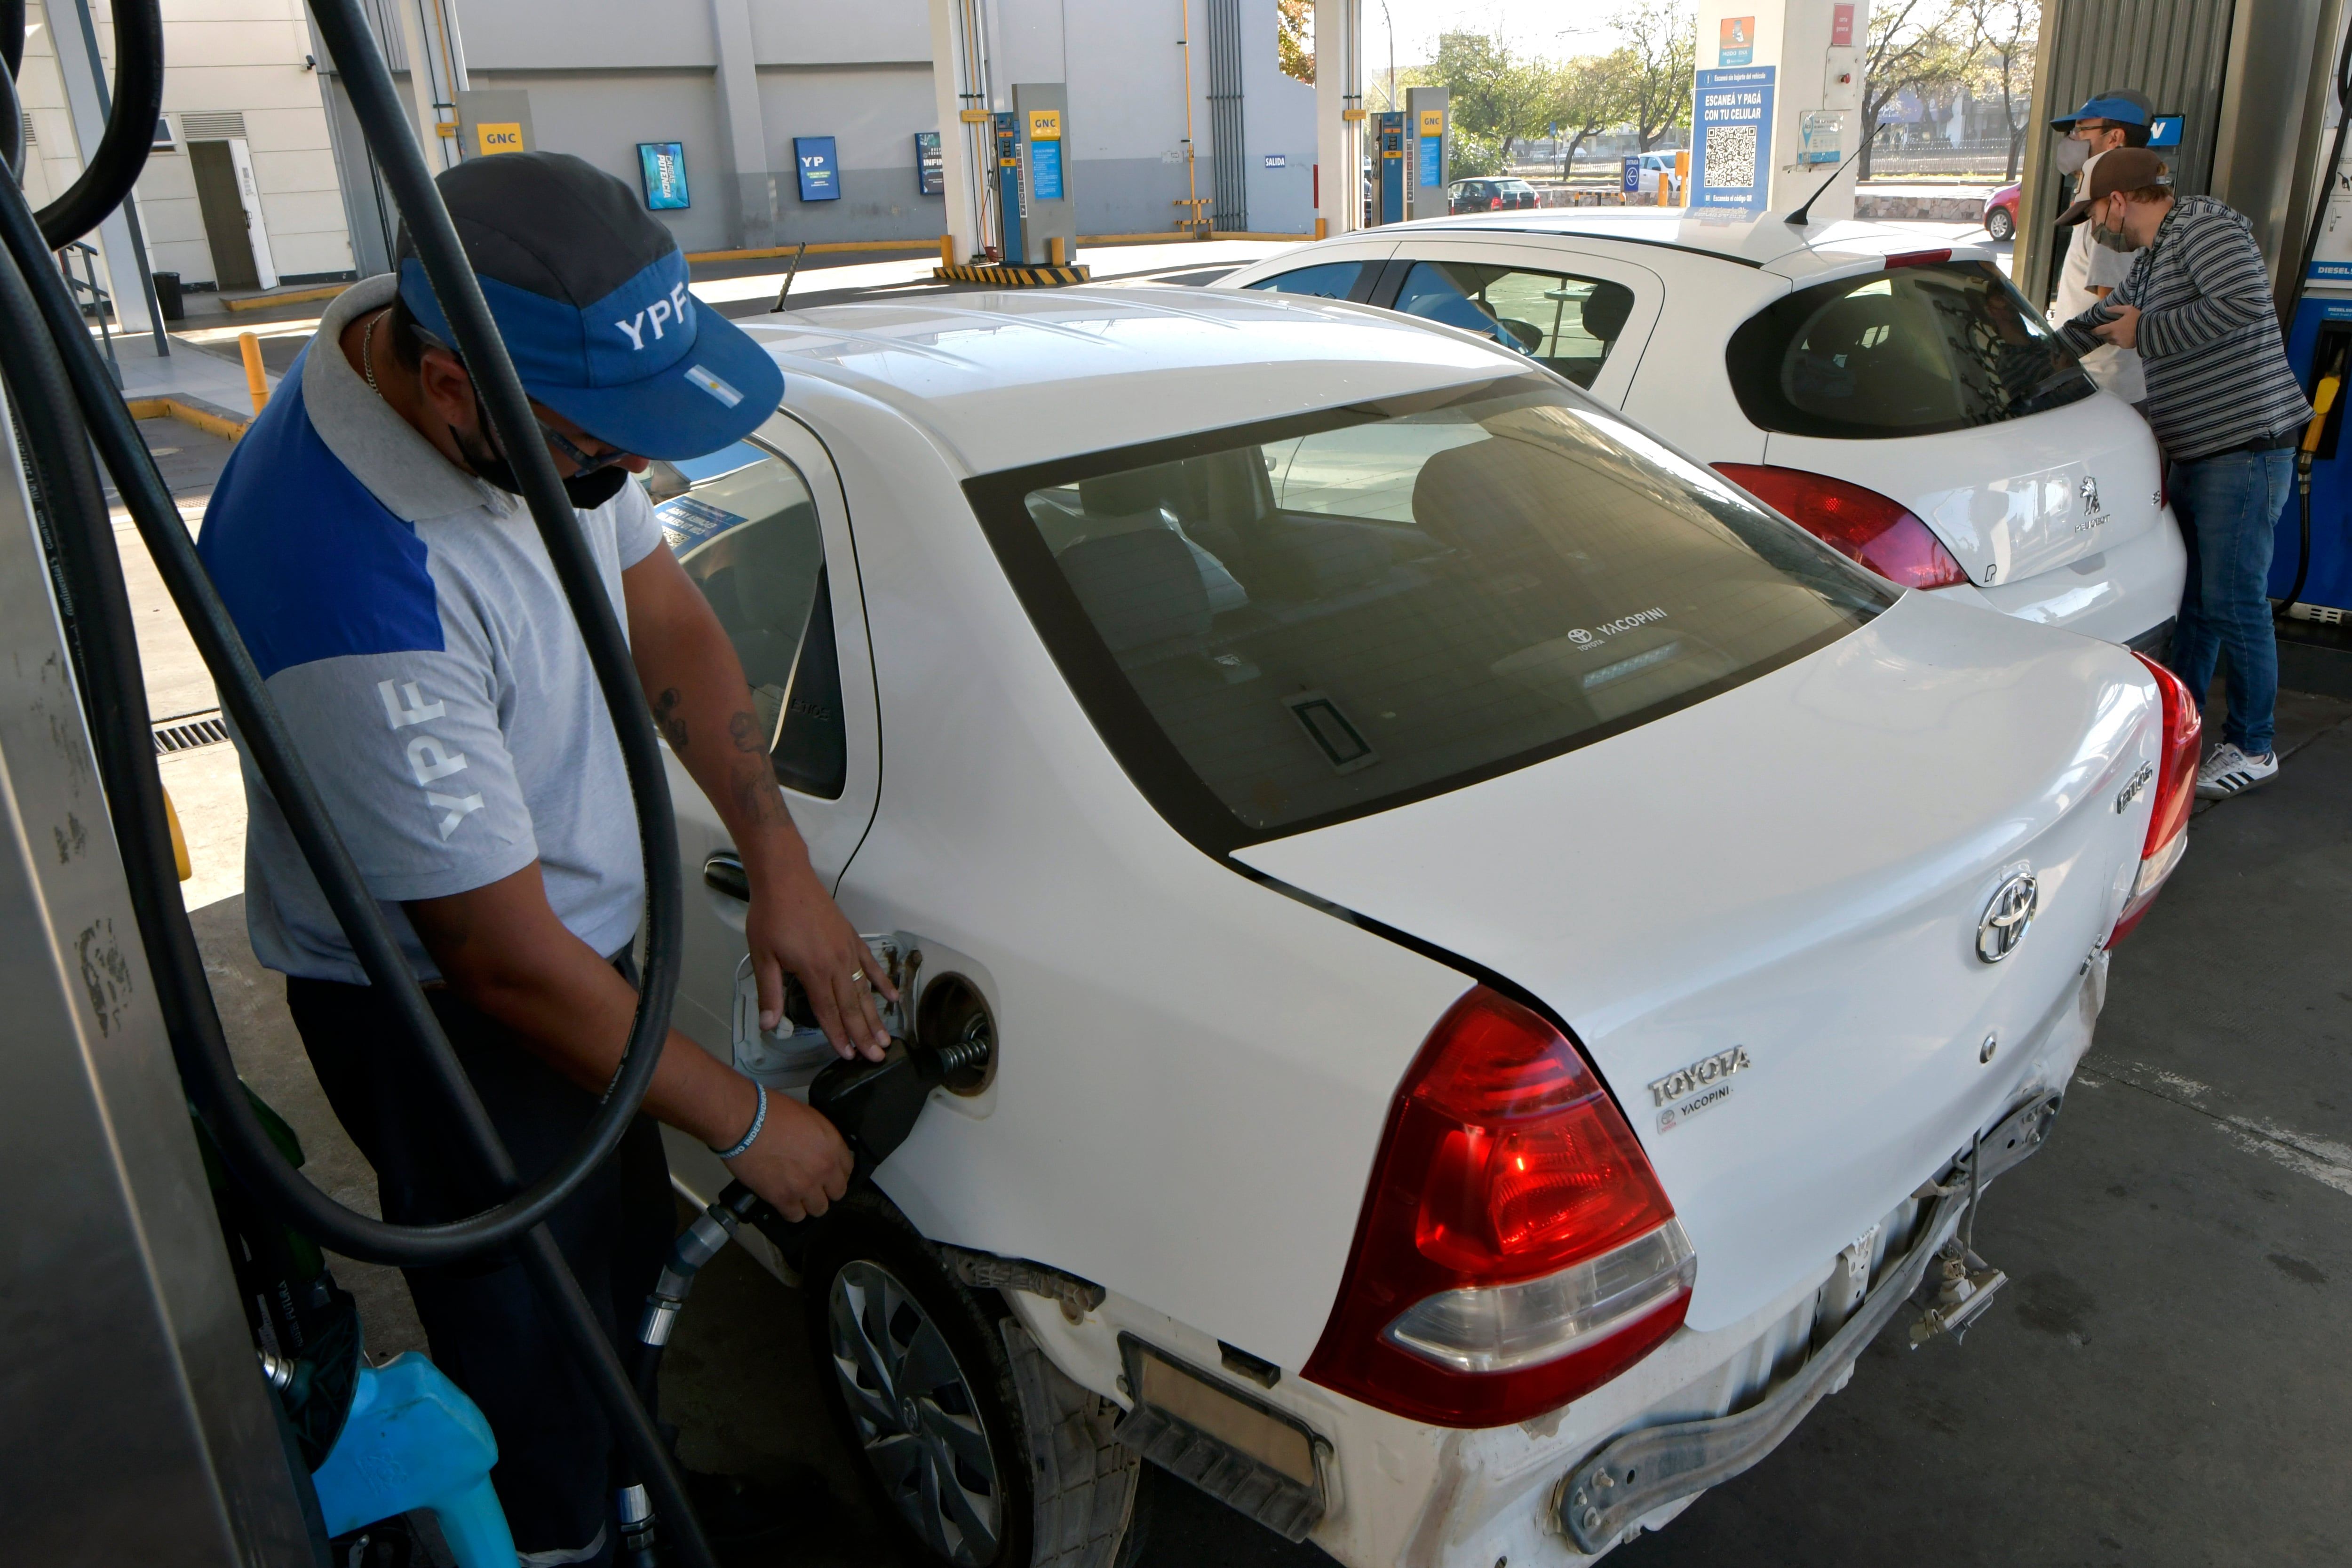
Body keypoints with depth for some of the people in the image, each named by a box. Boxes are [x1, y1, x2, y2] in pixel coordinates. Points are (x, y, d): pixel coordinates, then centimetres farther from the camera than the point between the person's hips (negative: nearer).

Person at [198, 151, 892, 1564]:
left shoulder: (544, 393, -14)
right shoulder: (353, 600, -38)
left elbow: (666, 615, 1)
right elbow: (507, 962, -29)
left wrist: (778, 860, -6)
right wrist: (745, 1122, -17)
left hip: (588, 929, 8)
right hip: (439, 1019, -8)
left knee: (630, 1254, 28)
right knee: (538, 1351, 14)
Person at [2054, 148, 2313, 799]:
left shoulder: (2202, 225, -11)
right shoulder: (2152, 262, 19)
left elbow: (2247, 301, -26)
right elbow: (2094, 325, 32)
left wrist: (2148, 333, -16)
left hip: (2245, 449, -10)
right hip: (2197, 454, 10)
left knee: (2234, 605, -4)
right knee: (2189, 598, 15)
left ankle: (2252, 747, 7)